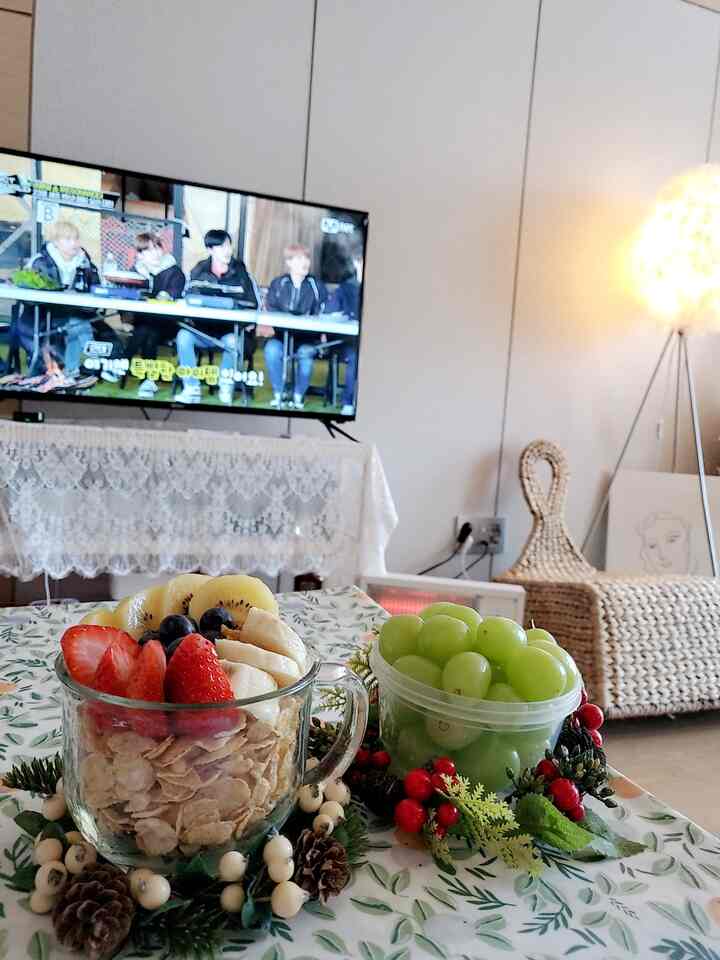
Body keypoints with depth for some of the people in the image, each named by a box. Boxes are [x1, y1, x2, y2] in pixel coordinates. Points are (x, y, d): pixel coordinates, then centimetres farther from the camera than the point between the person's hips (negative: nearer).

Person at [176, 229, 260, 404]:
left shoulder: (241, 272, 0)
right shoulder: (199, 271, 7)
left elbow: (255, 305, 0)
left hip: (232, 331, -2)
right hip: (204, 329, 3)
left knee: (232, 340, -35)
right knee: (183, 335, -25)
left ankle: (226, 386, -8)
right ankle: (191, 389, -17)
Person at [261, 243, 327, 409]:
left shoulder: (317, 286, 7)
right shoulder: (278, 284, 9)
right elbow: (269, 311, 6)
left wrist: (322, 333, -13)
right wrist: (267, 326, -14)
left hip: (307, 336, -1)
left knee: (306, 352, -34)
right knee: (272, 349, -32)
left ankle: (298, 395, -11)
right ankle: (278, 393, -13)